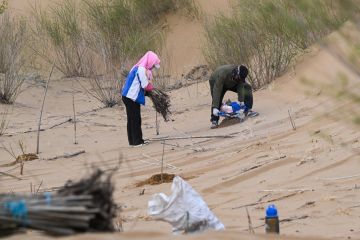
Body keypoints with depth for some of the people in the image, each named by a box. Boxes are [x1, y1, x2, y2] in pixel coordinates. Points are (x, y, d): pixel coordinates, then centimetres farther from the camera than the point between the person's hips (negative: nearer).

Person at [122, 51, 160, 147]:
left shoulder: (138, 68, 16)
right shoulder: (141, 69, -15)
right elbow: (145, 85, -15)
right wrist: (152, 89, 4)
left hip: (129, 97, 10)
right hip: (132, 98, -10)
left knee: (132, 120, 13)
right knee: (135, 120, -4)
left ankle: (133, 140, 18)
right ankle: (137, 141, 0)